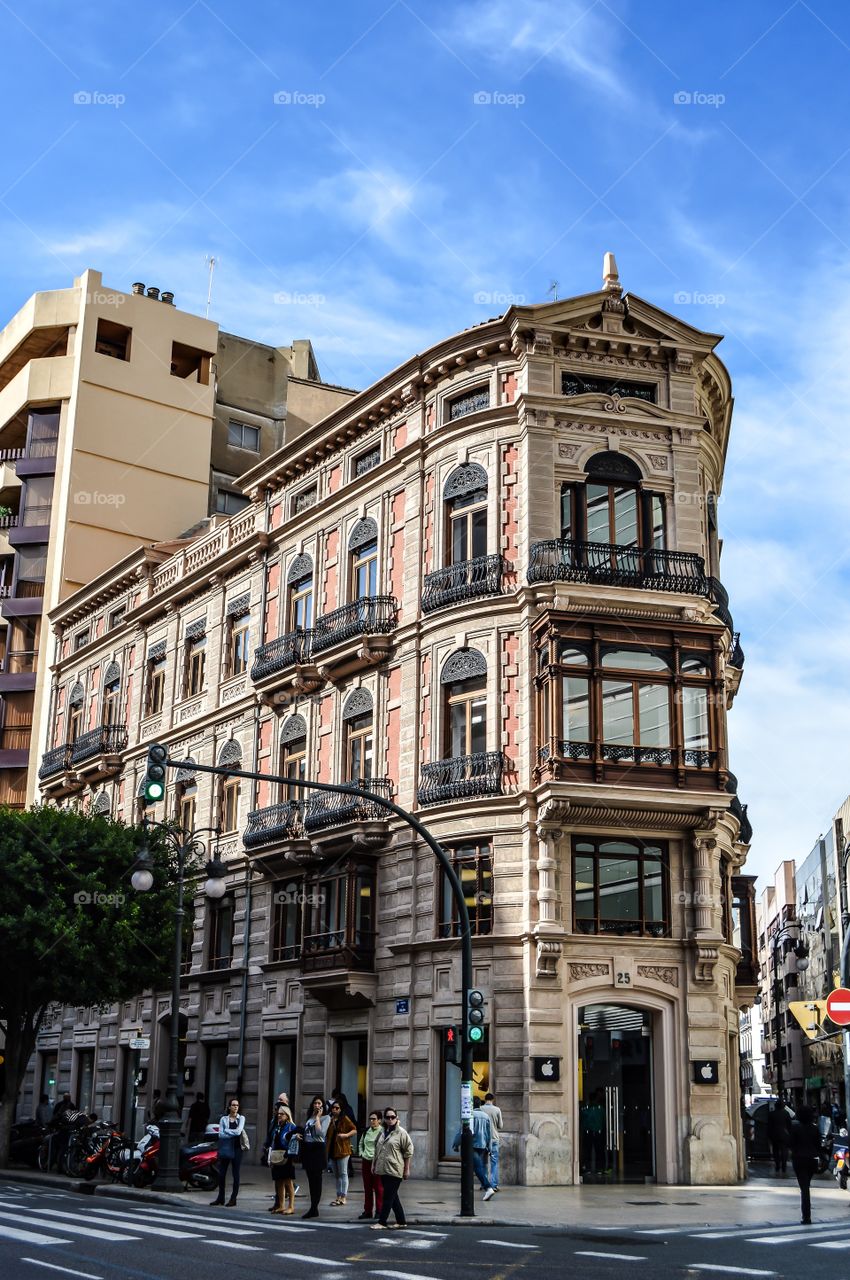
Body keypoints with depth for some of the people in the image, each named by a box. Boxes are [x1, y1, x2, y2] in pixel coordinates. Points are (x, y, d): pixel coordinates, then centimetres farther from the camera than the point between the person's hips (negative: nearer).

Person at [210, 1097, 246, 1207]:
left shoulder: (241, 1118, 4)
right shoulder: (224, 1119, 7)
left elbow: (238, 1131, -12)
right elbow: (221, 1134, -4)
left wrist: (227, 1130, -8)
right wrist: (233, 1133, -12)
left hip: (236, 1148, -2)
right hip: (225, 1148, 2)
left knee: (236, 1174, 1)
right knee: (221, 1174, 3)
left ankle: (233, 1199, 6)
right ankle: (220, 1197, 15)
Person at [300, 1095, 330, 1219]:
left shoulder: (326, 1117, -3)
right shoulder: (310, 1117, 17)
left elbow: (320, 1132, -17)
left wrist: (317, 1117, -10)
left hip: (318, 1148, -7)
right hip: (307, 1148, 7)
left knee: (316, 1179, -5)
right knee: (311, 1179, 9)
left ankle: (314, 1208, -5)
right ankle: (313, 1208, 14)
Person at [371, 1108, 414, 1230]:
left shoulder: (401, 1133, -7)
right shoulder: (382, 1133, 13)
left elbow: (408, 1151, -7)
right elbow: (377, 1150, 22)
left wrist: (407, 1169, -8)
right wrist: (374, 1164, 18)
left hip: (394, 1170, -7)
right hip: (383, 1170, 7)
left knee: (388, 1196, -6)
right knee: (393, 1197, 12)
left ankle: (382, 1222, -3)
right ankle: (401, 1221, 19)